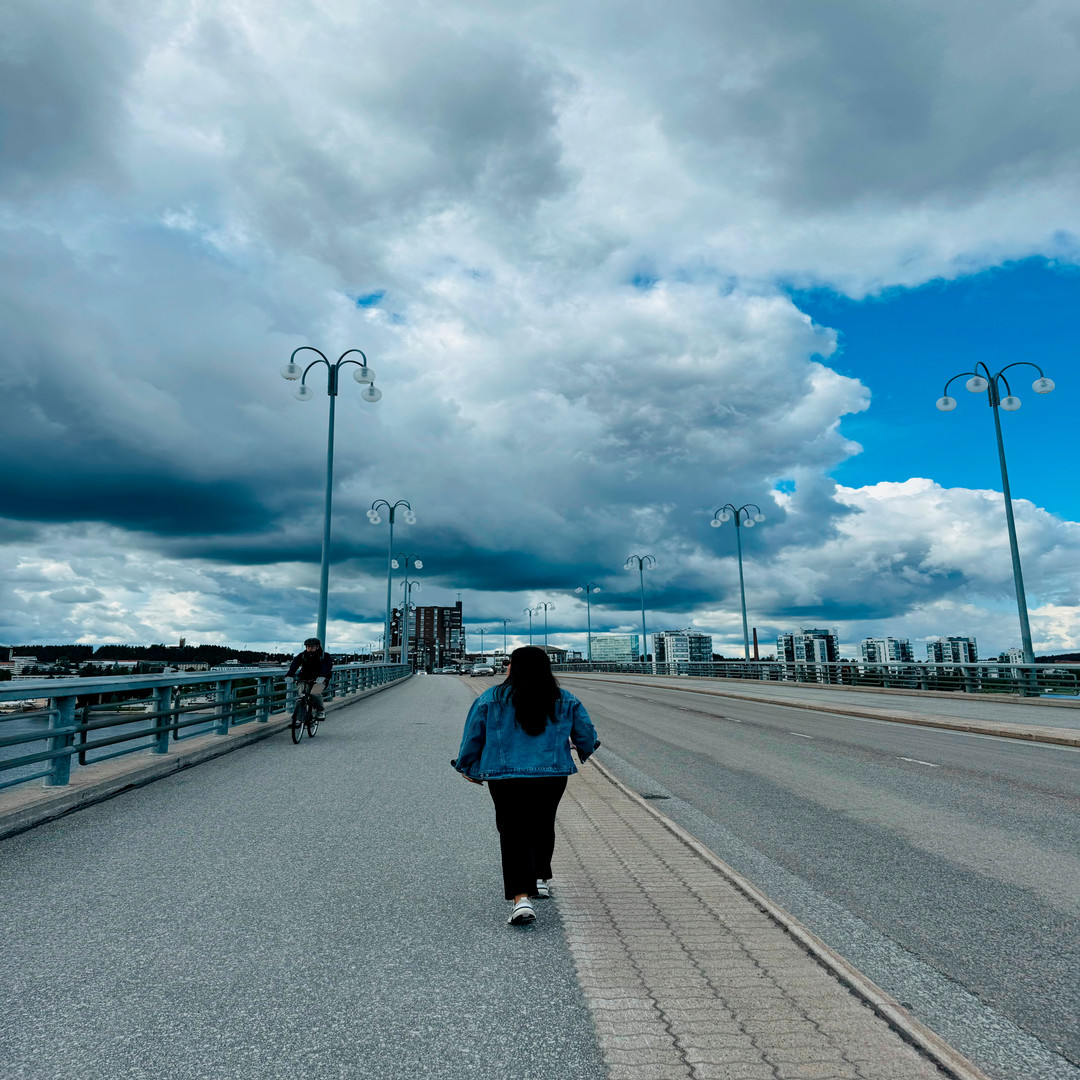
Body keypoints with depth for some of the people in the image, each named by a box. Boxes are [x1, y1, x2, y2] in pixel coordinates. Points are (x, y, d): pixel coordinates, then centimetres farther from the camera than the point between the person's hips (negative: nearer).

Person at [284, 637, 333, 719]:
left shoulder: (324, 656, -4)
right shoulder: (302, 655, 2)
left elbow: (327, 666, -21)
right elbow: (294, 664, -13)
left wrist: (322, 676, -42)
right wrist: (289, 675, -33)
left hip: (319, 680, -3)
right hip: (305, 680, 3)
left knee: (315, 694, -29)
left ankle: (321, 711, -6)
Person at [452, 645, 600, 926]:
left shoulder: (490, 699, -2)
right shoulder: (566, 701, 3)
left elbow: (472, 738, 4)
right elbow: (587, 736, 9)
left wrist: (468, 768, 19)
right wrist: (585, 751, 31)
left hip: (505, 777, -2)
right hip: (553, 776, 2)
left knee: (513, 833, 4)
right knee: (542, 826, 22)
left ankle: (521, 897, -9)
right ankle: (541, 879, 37)